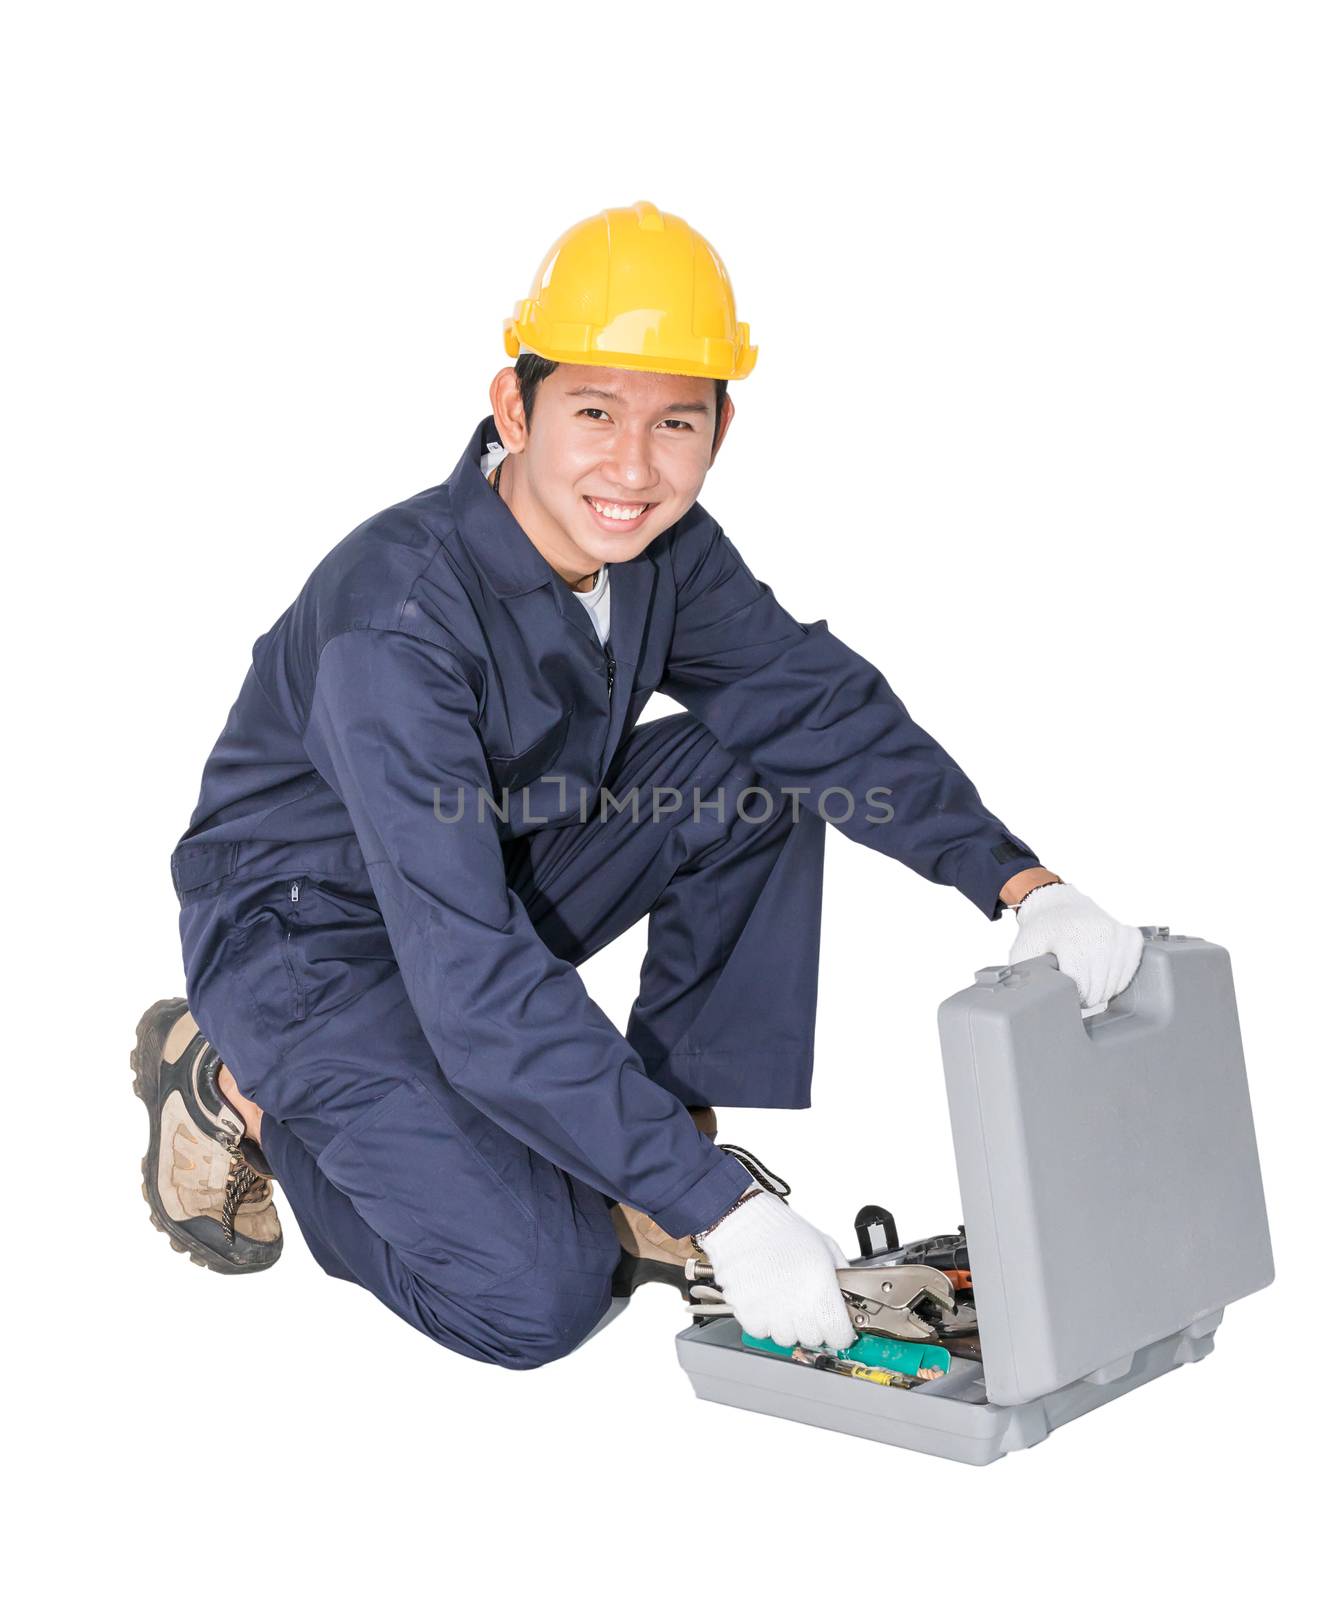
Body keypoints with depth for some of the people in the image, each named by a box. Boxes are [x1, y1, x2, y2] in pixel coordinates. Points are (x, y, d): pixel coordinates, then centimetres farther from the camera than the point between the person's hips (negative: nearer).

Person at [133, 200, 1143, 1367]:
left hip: (505, 871, 7)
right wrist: (722, 1212, -40)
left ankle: (676, 1116, -1)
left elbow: (826, 706, -6)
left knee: (765, 770, -11)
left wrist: (1022, 882, -21)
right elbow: (474, 978, -38)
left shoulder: (662, 546, -11)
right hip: (310, 933, -7)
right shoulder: (395, 620, -34)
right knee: (539, 1297, -19)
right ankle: (242, 1090, 3)